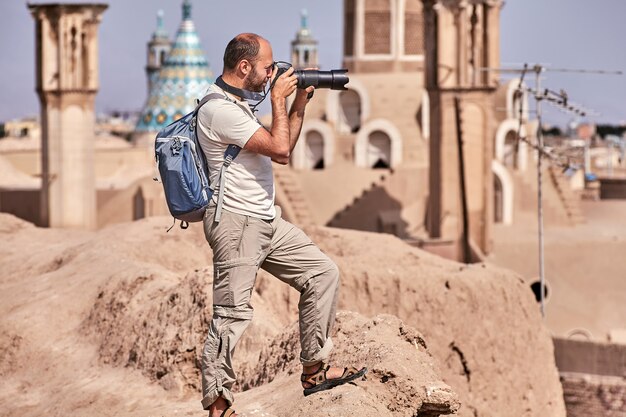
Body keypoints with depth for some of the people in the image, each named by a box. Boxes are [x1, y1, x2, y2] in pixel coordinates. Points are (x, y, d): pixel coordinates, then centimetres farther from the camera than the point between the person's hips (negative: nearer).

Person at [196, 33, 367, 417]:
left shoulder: (239, 104, 17)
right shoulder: (219, 110, -17)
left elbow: (281, 151, 21)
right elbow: (279, 148, -20)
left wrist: (300, 104, 13)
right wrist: (279, 99, -8)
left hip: (267, 220, 10)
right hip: (236, 223, -10)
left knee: (323, 273, 10)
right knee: (234, 312, -11)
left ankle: (315, 370, 15)